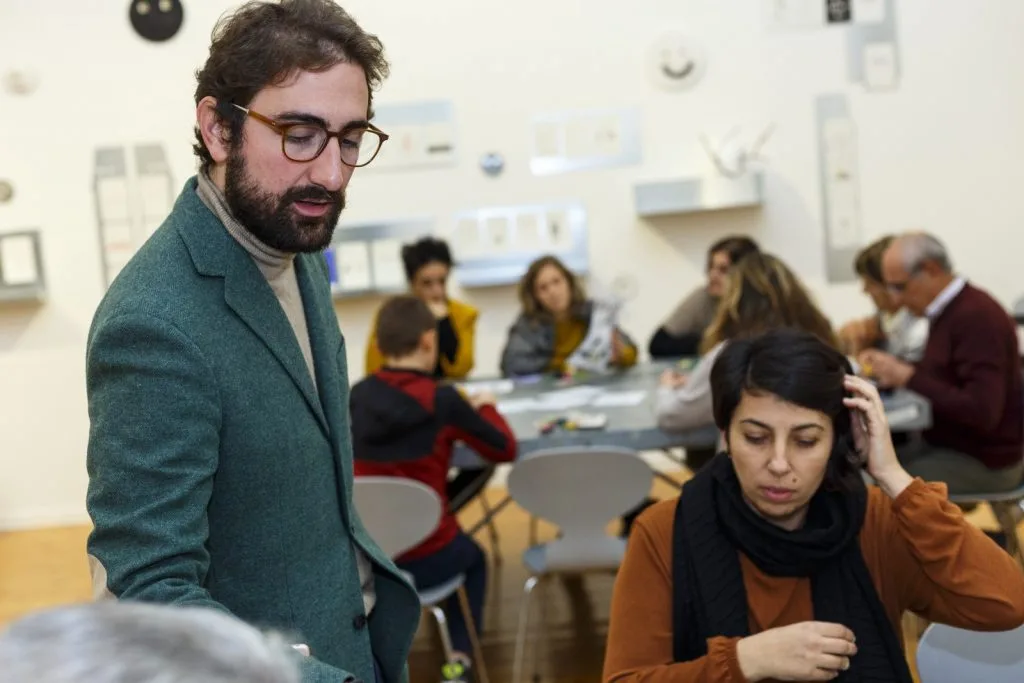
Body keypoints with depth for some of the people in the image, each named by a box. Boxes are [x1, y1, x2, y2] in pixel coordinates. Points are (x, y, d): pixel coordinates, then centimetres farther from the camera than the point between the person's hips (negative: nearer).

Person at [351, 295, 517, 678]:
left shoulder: (357, 397, -2)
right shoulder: (442, 400, -14)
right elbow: (505, 449, -2)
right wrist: (484, 408, 16)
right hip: (427, 560, -3)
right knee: (473, 558, 32)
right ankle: (460, 658, 18)